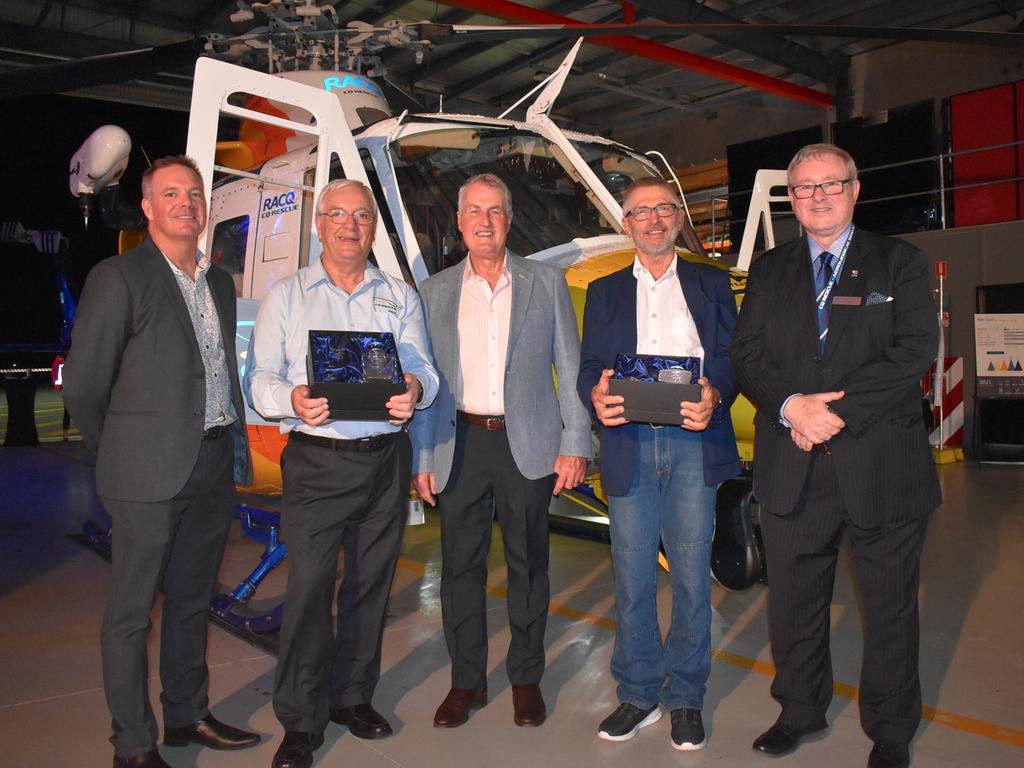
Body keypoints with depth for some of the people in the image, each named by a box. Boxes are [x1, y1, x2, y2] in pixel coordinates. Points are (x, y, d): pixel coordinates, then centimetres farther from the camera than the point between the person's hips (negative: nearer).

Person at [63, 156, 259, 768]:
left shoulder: (220, 282, 13)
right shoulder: (119, 277, -7)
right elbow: (84, 384, -7)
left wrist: (238, 447, 13)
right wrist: (120, 455, 1)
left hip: (214, 467, 6)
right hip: (150, 473, -6)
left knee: (192, 601, 18)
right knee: (133, 611, 6)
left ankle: (188, 716, 33)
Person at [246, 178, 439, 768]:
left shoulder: (401, 297, 13)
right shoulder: (287, 295, 8)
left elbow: (424, 368, 6)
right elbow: (261, 376, 2)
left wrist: (414, 391, -19)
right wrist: (293, 400, -21)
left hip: (387, 458, 3)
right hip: (316, 459, -2)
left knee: (371, 582, 10)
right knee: (309, 586, -6)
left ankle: (353, 696, 27)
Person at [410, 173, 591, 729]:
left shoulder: (546, 282, 5)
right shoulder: (434, 292, 7)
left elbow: (571, 367, 4)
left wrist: (575, 445, -4)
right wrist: (422, 458, 2)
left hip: (529, 445, -1)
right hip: (460, 444, 1)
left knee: (528, 564, 8)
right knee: (460, 566, 7)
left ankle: (526, 678, 26)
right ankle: (466, 681, 24)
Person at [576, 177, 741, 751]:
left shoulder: (712, 283, 13)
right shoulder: (605, 292, 16)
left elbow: (731, 357, 5)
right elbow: (590, 367, 8)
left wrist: (714, 396, -17)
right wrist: (597, 395, -15)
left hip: (694, 445, -1)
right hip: (628, 446, 1)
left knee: (692, 575, 3)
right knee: (632, 578, 5)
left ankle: (686, 698, 19)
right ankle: (638, 694, 20)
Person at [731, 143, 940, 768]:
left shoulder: (900, 263, 4)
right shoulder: (769, 271, 12)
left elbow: (914, 352, -8)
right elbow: (748, 353, 2)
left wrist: (837, 411, -17)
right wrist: (791, 405, -16)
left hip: (881, 465, -2)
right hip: (792, 469, 2)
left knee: (891, 606, 10)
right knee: (793, 601, 13)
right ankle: (800, 711, 33)